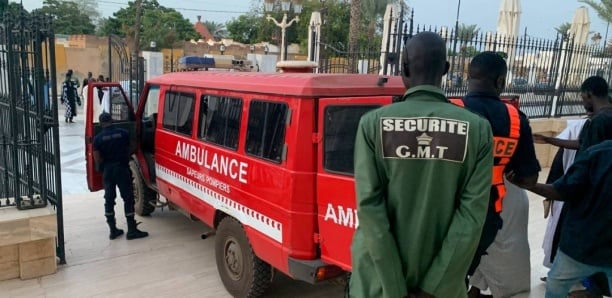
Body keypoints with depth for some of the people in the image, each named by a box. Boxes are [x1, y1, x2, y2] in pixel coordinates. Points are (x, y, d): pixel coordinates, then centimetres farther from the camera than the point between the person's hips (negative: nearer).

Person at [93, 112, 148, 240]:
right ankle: (131, 230, 1)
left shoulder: (98, 138, -4)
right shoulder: (123, 133, -4)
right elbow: (131, 149, 5)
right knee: (128, 198, 1)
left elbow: (97, 159, -7)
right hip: (122, 169, -2)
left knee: (109, 200, 12)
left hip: (107, 171, 2)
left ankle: (113, 230, 17)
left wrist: (102, 167, 13)